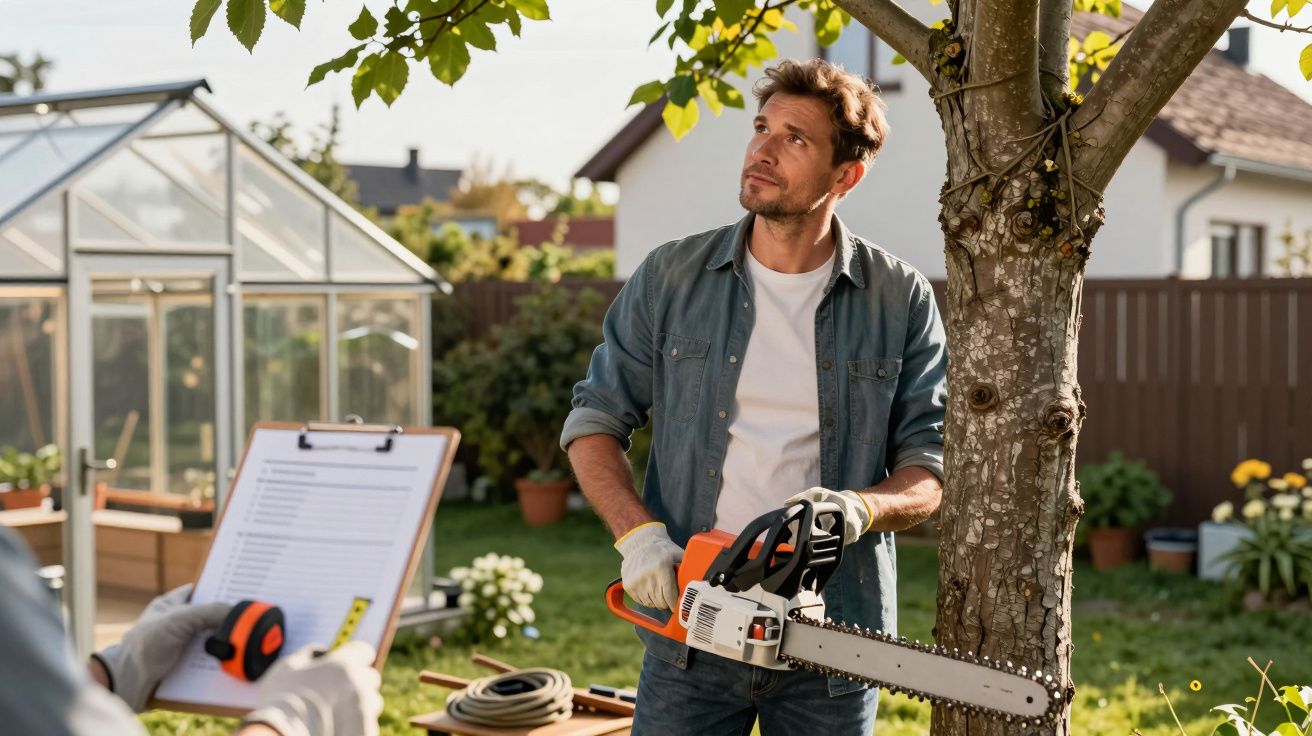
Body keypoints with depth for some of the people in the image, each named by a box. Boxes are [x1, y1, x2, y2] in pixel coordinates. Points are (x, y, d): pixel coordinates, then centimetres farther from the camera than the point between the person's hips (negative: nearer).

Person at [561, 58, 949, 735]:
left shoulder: (900, 299, -1)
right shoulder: (670, 278, 1)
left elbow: (930, 470, 1)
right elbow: (595, 422, 5)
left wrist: (861, 506, -20)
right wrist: (637, 533, -10)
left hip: (833, 637, 0)